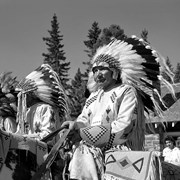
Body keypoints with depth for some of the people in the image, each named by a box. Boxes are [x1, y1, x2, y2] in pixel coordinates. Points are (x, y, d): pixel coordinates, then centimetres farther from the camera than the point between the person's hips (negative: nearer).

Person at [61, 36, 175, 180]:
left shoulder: (127, 92, 1)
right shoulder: (94, 95, 23)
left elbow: (123, 126, -11)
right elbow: (84, 119, 17)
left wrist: (84, 133, -15)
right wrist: (74, 125, -9)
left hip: (120, 149, -5)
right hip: (93, 148, 5)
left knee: (87, 152, -31)